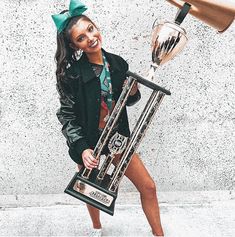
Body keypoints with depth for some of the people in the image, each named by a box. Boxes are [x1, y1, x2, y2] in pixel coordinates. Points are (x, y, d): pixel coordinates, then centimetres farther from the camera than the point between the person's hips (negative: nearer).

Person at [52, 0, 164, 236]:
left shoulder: (118, 63, -4)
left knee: (148, 187, 5)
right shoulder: (71, 73, -18)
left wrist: (133, 93, -12)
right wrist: (82, 148, -23)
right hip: (89, 142, -3)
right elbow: (66, 115, -13)